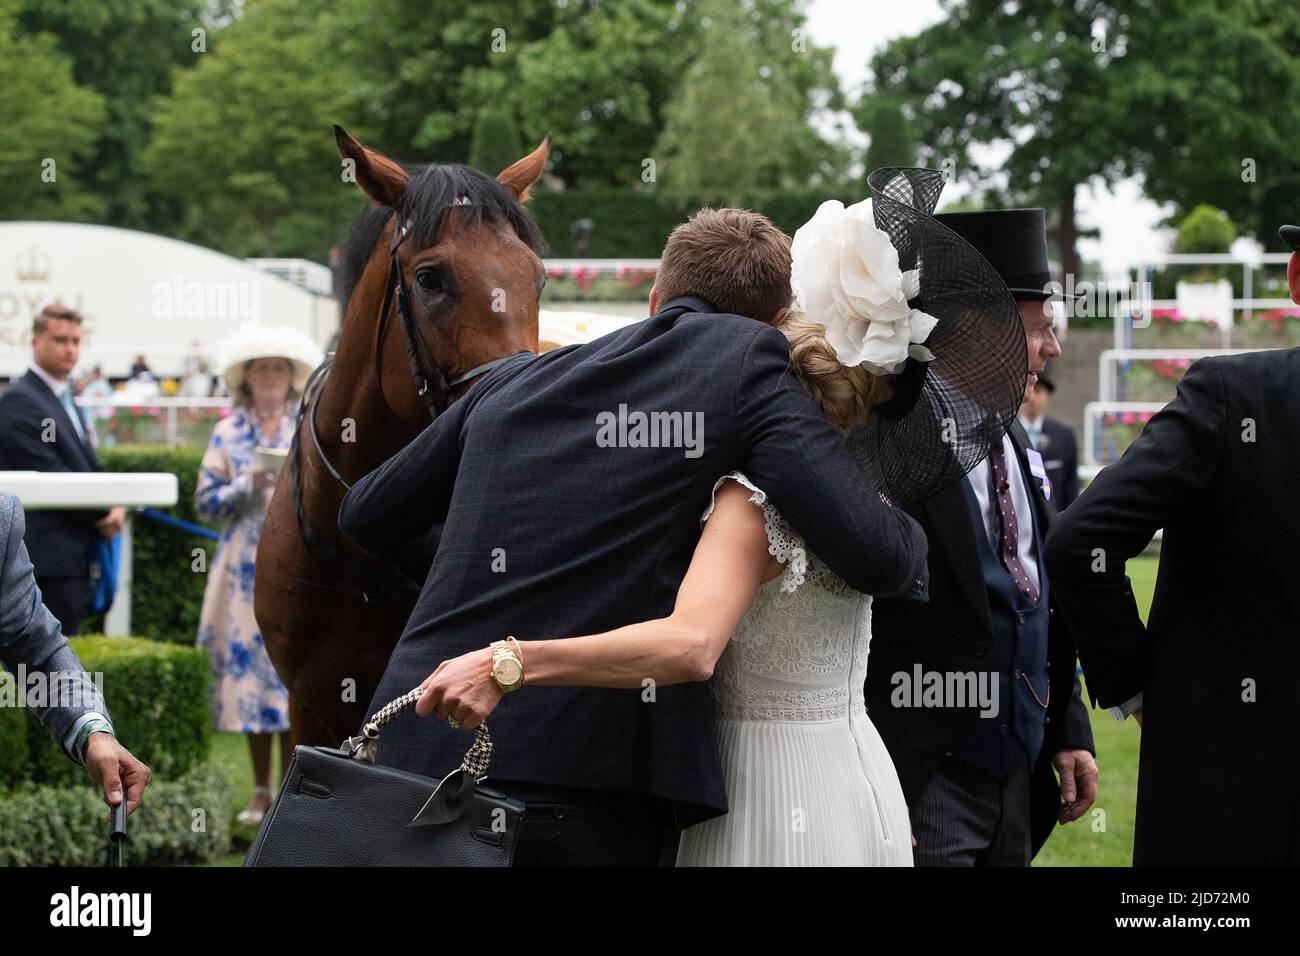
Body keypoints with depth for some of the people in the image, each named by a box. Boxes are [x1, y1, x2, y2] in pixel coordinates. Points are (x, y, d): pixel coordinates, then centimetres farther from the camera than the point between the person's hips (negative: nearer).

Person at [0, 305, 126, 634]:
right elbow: (48, 476, -18)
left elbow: (88, 466, 22)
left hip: (75, 555, 10)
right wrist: (103, 513, -10)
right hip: (46, 556, -10)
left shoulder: (66, 398, 19)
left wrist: (114, 507, 2)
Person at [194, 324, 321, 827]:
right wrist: (249, 484, -9)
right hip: (245, 571, 1)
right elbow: (206, 501, 5)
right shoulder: (227, 433, 10)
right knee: (247, 667, 0)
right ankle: (261, 791, 9)